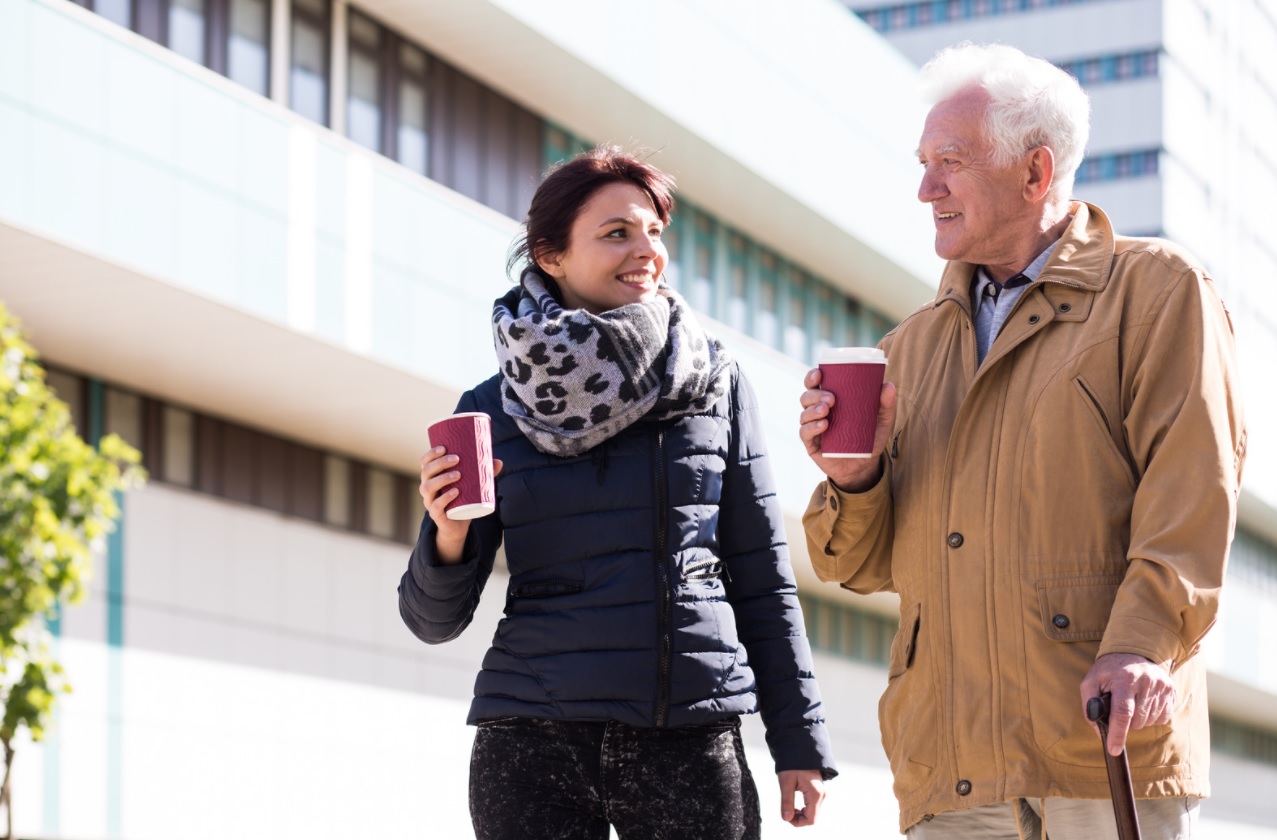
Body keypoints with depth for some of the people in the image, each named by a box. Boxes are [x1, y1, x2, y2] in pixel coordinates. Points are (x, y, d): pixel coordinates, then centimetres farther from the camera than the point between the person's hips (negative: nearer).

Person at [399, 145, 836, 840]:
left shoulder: (717, 386, 5)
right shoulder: (494, 411, 4)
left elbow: (763, 581, 8)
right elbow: (434, 619, 5)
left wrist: (799, 744, 4)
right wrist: (449, 534, -15)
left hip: (693, 738, 0)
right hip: (536, 747, 0)